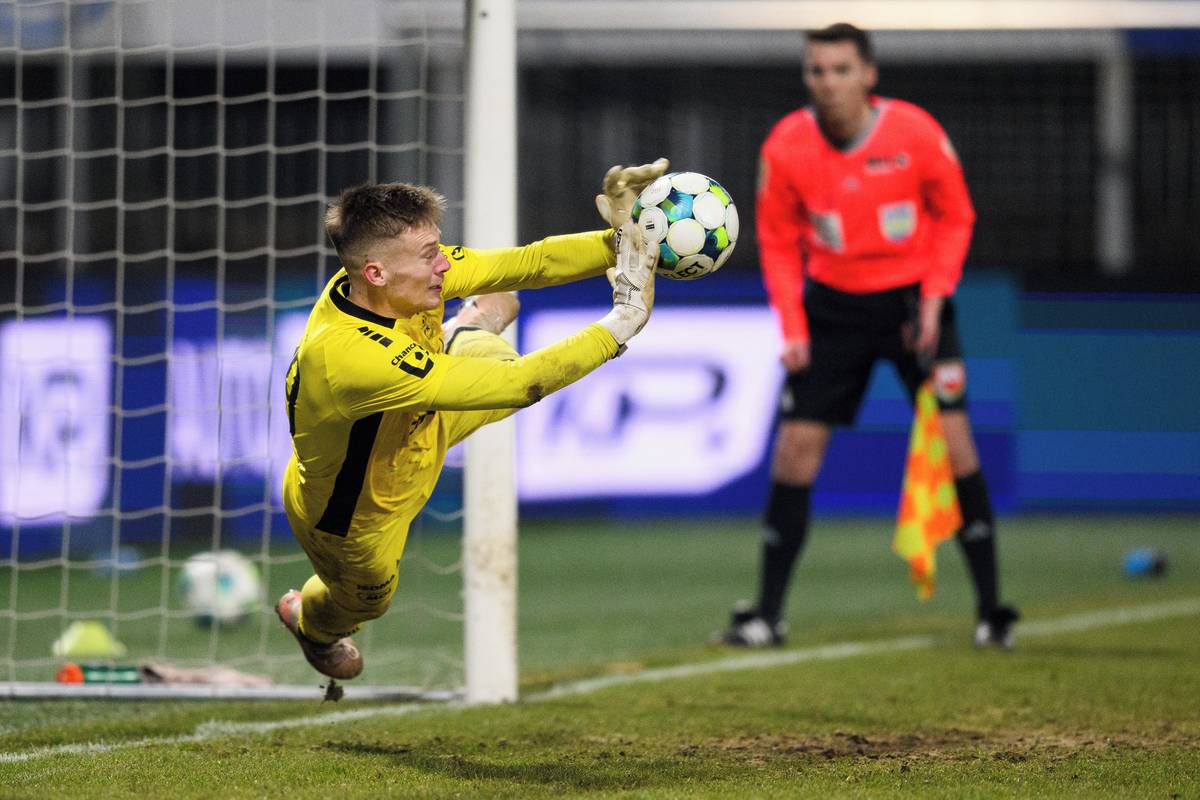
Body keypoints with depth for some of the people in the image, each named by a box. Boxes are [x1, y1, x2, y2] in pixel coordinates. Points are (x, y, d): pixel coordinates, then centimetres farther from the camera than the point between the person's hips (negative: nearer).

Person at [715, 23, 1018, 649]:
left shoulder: (916, 134, -14)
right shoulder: (785, 147, -11)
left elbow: (955, 217, 0)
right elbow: (778, 244, 2)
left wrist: (934, 299, -10)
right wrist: (792, 328, -8)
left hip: (912, 298, -1)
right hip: (832, 304, 1)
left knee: (952, 435, -10)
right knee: (797, 443, -5)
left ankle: (990, 609, -1)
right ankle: (768, 615, 5)